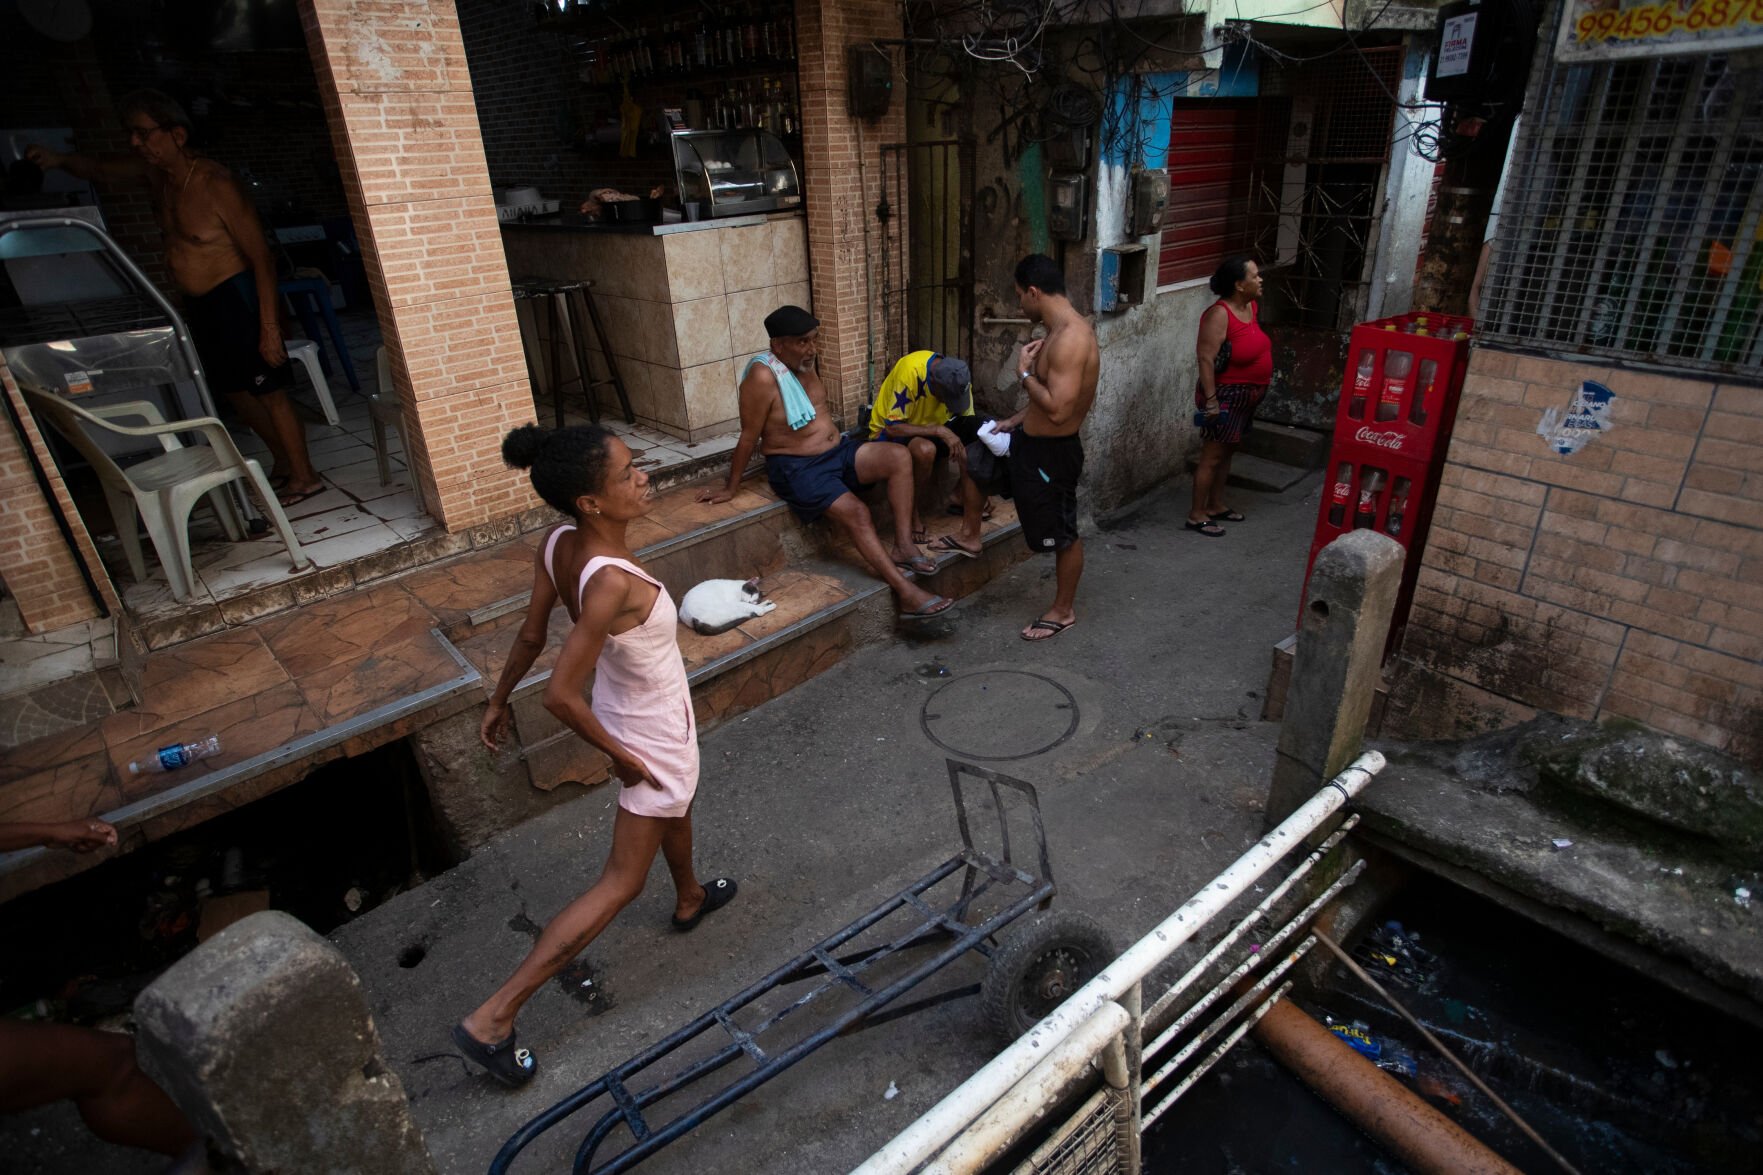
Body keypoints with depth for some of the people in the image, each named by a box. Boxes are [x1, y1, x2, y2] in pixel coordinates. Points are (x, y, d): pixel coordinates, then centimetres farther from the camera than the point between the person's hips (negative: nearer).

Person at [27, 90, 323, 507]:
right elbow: (100, 167, 22)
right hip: (198, 304, 9)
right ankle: (284, 458, 30)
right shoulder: (156, 170, 4)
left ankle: (304, 475, 7)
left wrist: (269, 325, -24)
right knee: (233, 390, 16)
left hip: (236, 298, -9)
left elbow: (261, 257, -20)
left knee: (268, 390, -3)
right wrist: (58, 159, -1)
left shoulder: (217, 185, -19)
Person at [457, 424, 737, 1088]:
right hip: (654, 738, -8)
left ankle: (689, 900, 63)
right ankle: (493, 1018, 14)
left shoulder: (560, 545, -14)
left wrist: (499, 700, 12)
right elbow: (561, 696, -35)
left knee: (676, 809, 34)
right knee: (621, 883, 8)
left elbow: (531, 637, -2)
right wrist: (619, 754, -20)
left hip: (629, 714, 8)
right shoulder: (613, 582, -38)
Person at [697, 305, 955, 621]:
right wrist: (730, 489, -9)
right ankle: (908, 595, -30)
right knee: (856, 513, -27)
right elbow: (749, 437, -15)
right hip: (797, 467, -8)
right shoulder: (763, 376, -21)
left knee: (899, 456, -13)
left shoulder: (803, 361, 4)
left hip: (838, 450, 8)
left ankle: (902, 546, -16)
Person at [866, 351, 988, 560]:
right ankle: (914, 517, -16)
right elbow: (892, 427, -30)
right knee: (924, 449, -39)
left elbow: (967, 427, -3)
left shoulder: (958, 378, -13)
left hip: (930, 432, 5)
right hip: (891, 434, -5)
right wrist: (939, 430, -37)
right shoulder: (910, 371, -31)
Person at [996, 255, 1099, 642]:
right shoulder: (1061, 330, 6)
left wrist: (1025, 373, -20)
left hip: (1052, 453, -10)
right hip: (1032, 441, 10)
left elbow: (1058, 409, -34)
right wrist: (1015, 421, 14)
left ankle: (1064, 610, 25)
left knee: (1063, 534, 7)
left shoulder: (1071, 339, -27)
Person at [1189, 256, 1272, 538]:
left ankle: (1216, 505, 30)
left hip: (1246, 396, 9)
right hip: (1225, 396, -9)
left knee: (1227, 452, 17)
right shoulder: (1219, 315, -22)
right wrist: (1211, 399, -27)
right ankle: (1196, 515, 6)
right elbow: (1206, 359, -25)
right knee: (1212, 456, -3)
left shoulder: (1252, 307, 6)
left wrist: (1258, 390, 20)